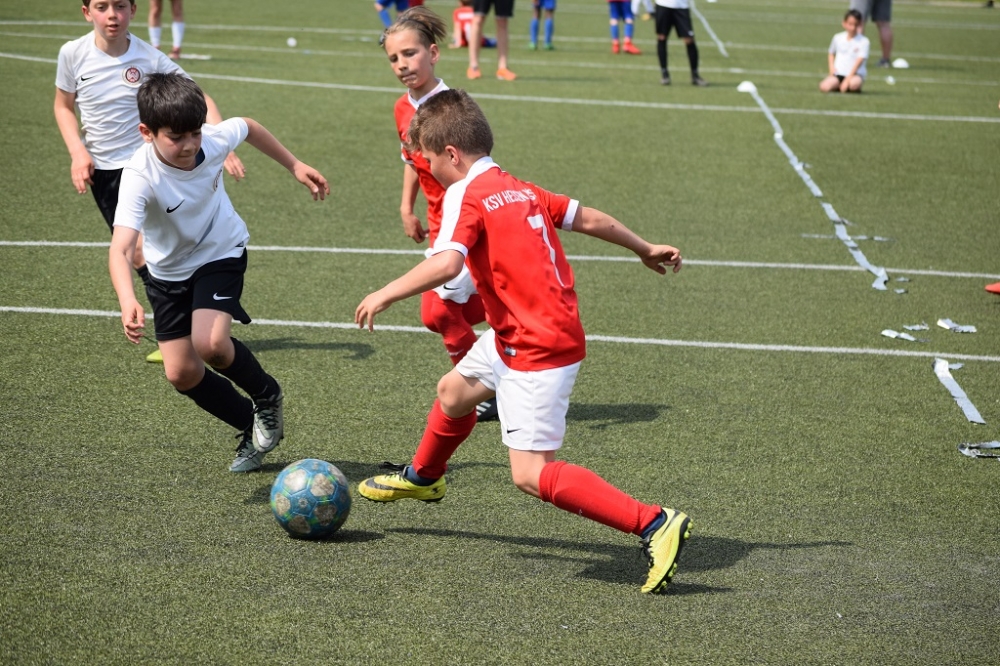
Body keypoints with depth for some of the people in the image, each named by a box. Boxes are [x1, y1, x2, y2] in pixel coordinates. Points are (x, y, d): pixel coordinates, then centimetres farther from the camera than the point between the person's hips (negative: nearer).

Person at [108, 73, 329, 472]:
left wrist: (294, 166, 8)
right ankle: (256, 430, 22)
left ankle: (268, 397, 5)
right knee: (181, 374, 0)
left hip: (221, 253, -1)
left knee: (209, 343, -25)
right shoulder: (140, 176, -34)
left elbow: (248, 127, 2)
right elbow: (120, 249, -47)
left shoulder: (215, 139, -25)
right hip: (169, 271, 1)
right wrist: (128, 301, -64)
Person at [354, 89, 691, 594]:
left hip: (539, 350, -10)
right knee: (454, 390, 29)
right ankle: (422, 477, 57)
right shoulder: (522, 191, 11)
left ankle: (654, 524, -17)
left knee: (531, 475, -12)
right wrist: (645, 249, 31)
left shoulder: (465, 194, -13)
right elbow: (591, 219, 17)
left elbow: (446, 263, -29)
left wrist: (385, 295, -19)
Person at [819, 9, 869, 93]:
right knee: (825, 86, -27)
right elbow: (831, 54, 24)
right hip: (838, 73, 2)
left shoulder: (863, 41, -5)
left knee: (854, 84, -39)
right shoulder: (837, 38, 8)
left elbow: (859, 61, -12)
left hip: (855, 74, -2)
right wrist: (832, 68, 4)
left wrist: (848, 79, -20)